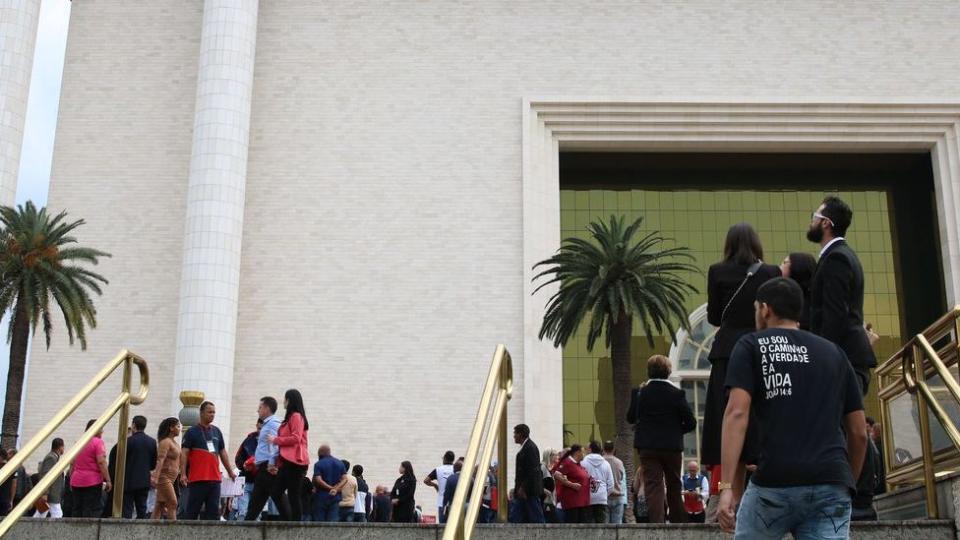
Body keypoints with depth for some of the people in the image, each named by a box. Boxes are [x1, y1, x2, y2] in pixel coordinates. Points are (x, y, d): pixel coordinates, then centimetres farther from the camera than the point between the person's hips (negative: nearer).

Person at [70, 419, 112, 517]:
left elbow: (72, 463, 17)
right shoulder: (98, 442, -8)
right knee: (93, 510, -7)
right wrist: (108, 480, -14)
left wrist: (71, 480, 25)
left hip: (76, 481, 7)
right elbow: (101, 462, -16)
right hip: (92, 482, -7)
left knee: (77, 510, 9)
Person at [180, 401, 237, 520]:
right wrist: (183, 474, -13)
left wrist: (230, 471, 19)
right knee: (192, 510, -2)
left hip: (215, 478, 5)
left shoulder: (217, 431, 16)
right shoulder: (192, 432, 0)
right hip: (197, 479, -5)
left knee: (213, 510, 4)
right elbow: (184, 454, -4)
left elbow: (223, 453, 21)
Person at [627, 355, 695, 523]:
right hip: (672, 447, 0)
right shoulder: (676, 394, -7)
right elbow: (691, 423, -6)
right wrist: (676, 430, 12)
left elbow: (630, 418, 6)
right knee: (674, 487, 16)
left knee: (652, 487, -2)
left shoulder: (640, 393, -4)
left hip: (647, 447, 0)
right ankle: (678, 522, 24)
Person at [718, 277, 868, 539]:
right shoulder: (834, 353, 20)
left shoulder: (751, 346, 9)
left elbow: (737, 413, -6)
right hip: (831, 484, 3)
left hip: (775, 482, -3)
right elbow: (859, 433, 19)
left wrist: (726, 486, -10)